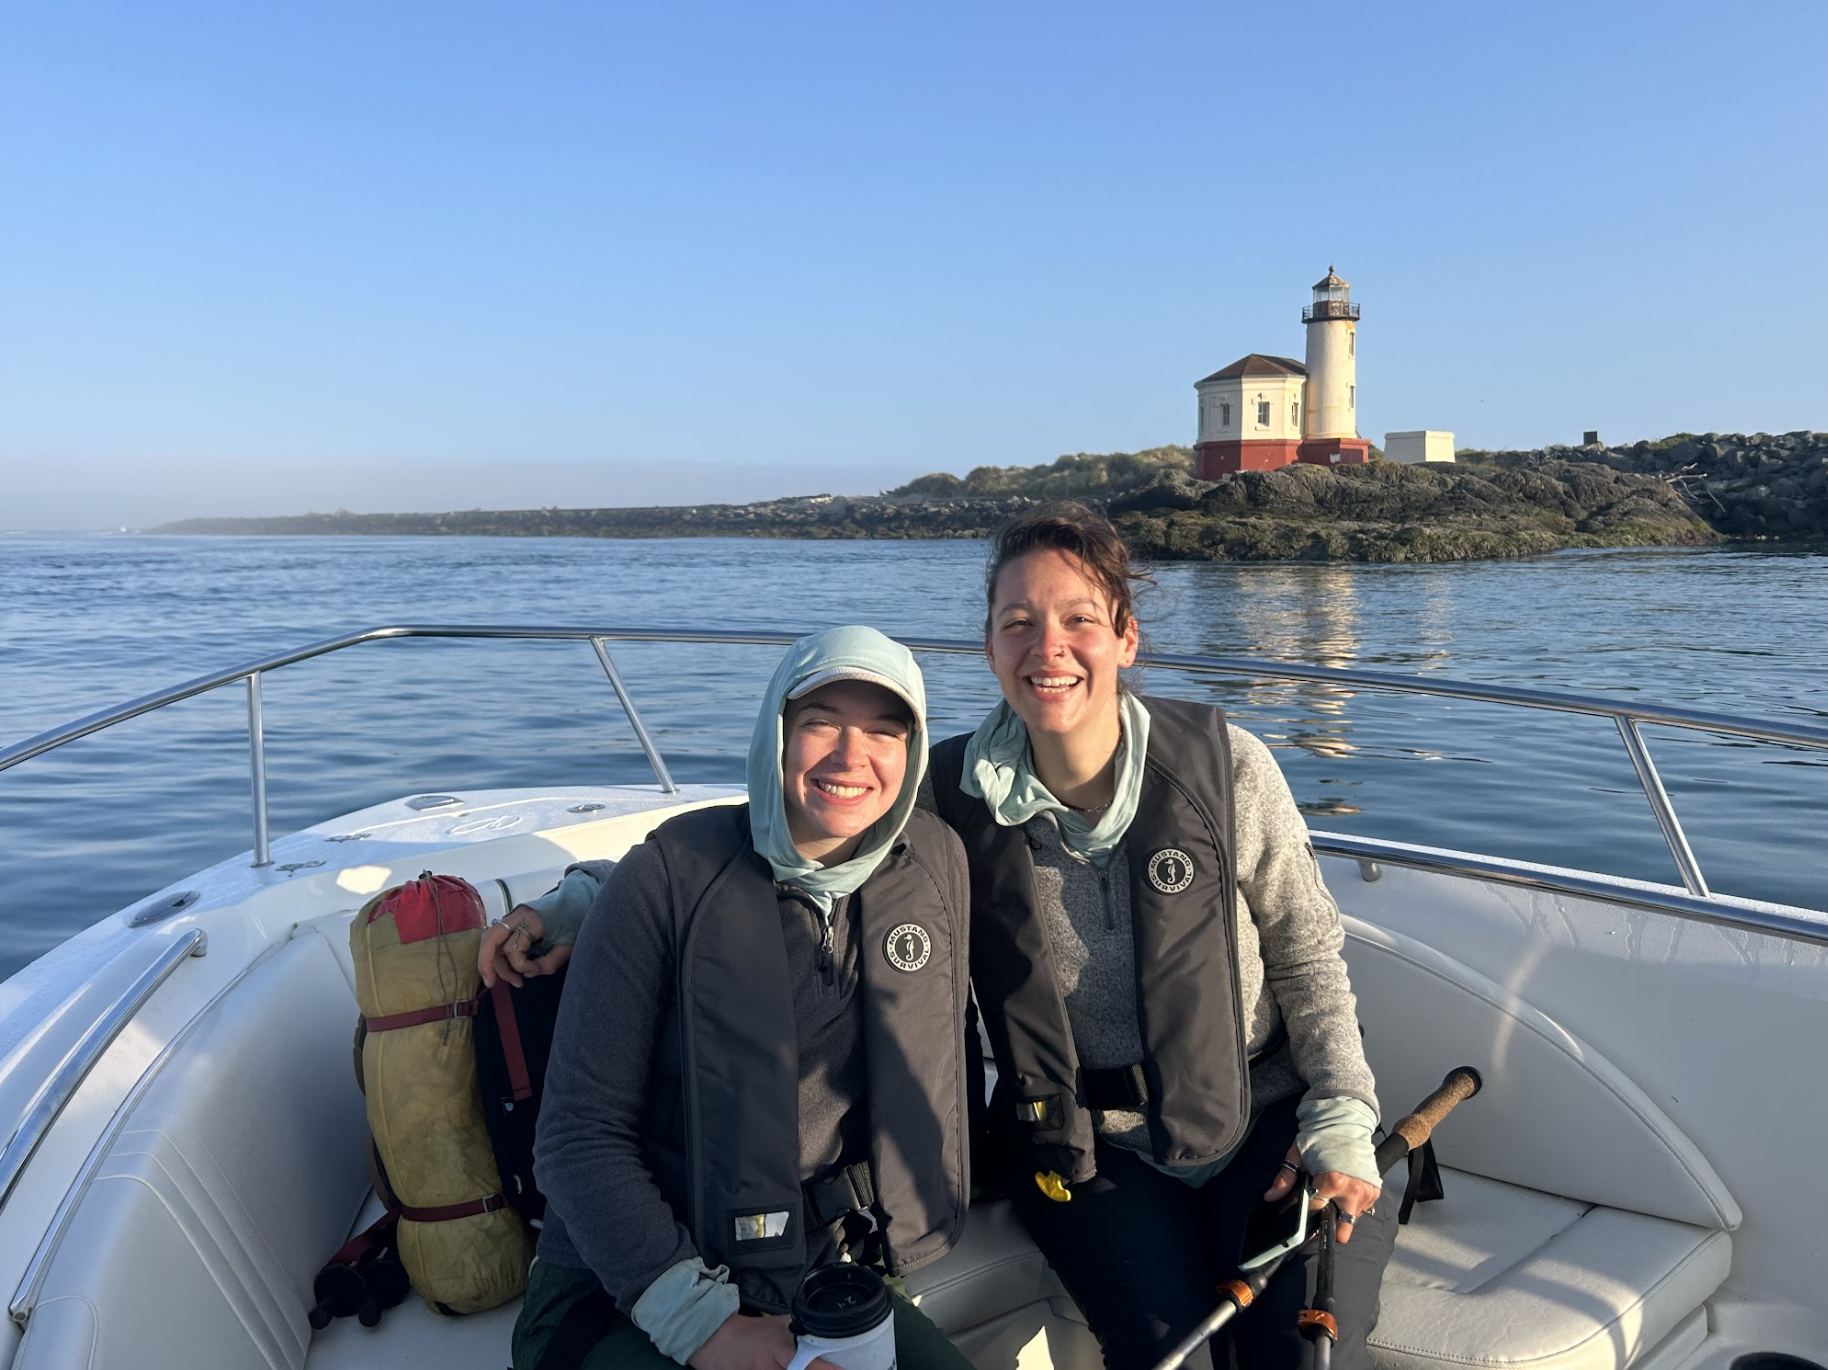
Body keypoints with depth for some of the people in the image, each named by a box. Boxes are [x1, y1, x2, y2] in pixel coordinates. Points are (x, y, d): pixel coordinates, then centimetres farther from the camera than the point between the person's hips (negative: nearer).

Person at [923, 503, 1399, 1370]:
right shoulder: (954, 794, -8)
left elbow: (1308, 958, 0)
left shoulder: (1223, 766, -10)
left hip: (1259, 1115, 0)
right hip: (1081, 1143, 0)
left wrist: (1342, 1120, -7)